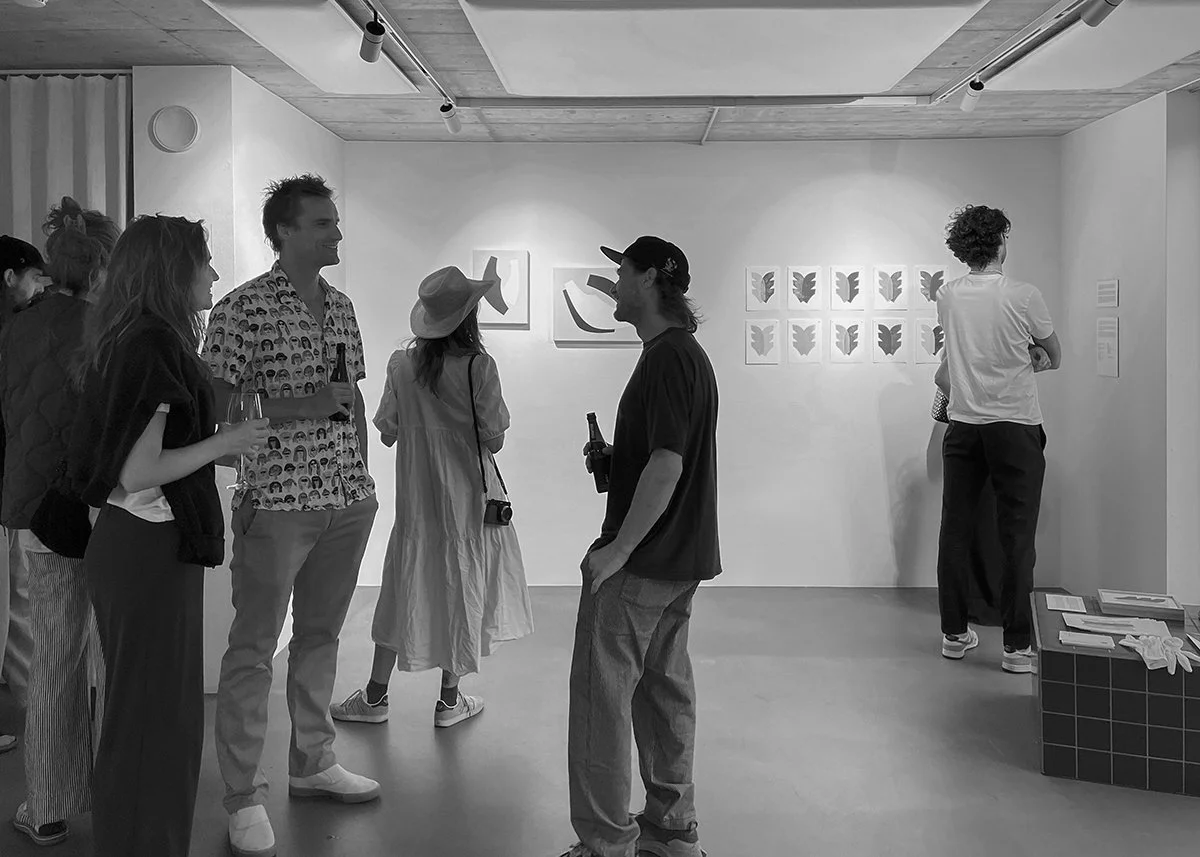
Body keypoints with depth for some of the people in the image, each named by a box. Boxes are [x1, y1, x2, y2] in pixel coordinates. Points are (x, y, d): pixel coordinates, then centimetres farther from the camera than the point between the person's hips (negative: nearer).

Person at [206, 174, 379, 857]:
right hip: (277, 501, -6)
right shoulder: (241, 309, -9)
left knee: (321, 633, 17)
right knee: (255, 647, 2)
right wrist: (300, 407, -20)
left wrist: (364, 475, 15)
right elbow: (215, 404, -12)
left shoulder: (343, 307, 12)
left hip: (347, 500, 7)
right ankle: (244, 796, 13)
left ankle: (314, 763, 31)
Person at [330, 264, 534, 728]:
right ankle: (450, 700, 20)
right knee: (461, 586, 10)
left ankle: (376, 695, 22)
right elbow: (494, 440, -12)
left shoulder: (401, 364, -5)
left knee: (404, 586, 13)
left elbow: (388, 432, 2)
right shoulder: (478, 366, -15)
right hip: (467, 496, -3)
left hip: (416, 495, 3)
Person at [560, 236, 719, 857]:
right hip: (682, 555, 10)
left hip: (642, 559, -10)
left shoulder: (665, 356, -17)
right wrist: (611, 458, 11)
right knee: (665, 686, 16)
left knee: (601, 692, -2)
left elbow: (666, 463, -25)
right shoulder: (688, 351, 14)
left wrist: (617, 549, -23)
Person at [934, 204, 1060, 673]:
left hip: (963, 426, 4)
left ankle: (955, 634, 18)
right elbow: (1055, 358, 6)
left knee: (955, 530, 10)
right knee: (1017, 537, 2)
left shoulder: (947, 296, 1)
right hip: (1015, 427, -3)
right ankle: (1017, 646, 5)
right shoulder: (1023, 296, -10)